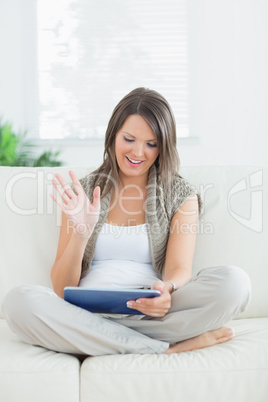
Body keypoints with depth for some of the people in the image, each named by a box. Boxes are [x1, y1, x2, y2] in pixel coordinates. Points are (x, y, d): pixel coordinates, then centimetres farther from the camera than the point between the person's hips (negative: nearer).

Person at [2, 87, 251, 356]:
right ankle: (167, 348, -26)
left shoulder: (181, 195, 11)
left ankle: (106, 347, -23)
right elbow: (62, 290, 5)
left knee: (234, 282, -25)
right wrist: (81, 233, -14)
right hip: (88, 314, 1)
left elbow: (179, 269, -4)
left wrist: (166, 290, -29)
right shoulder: (83, 193, 12)